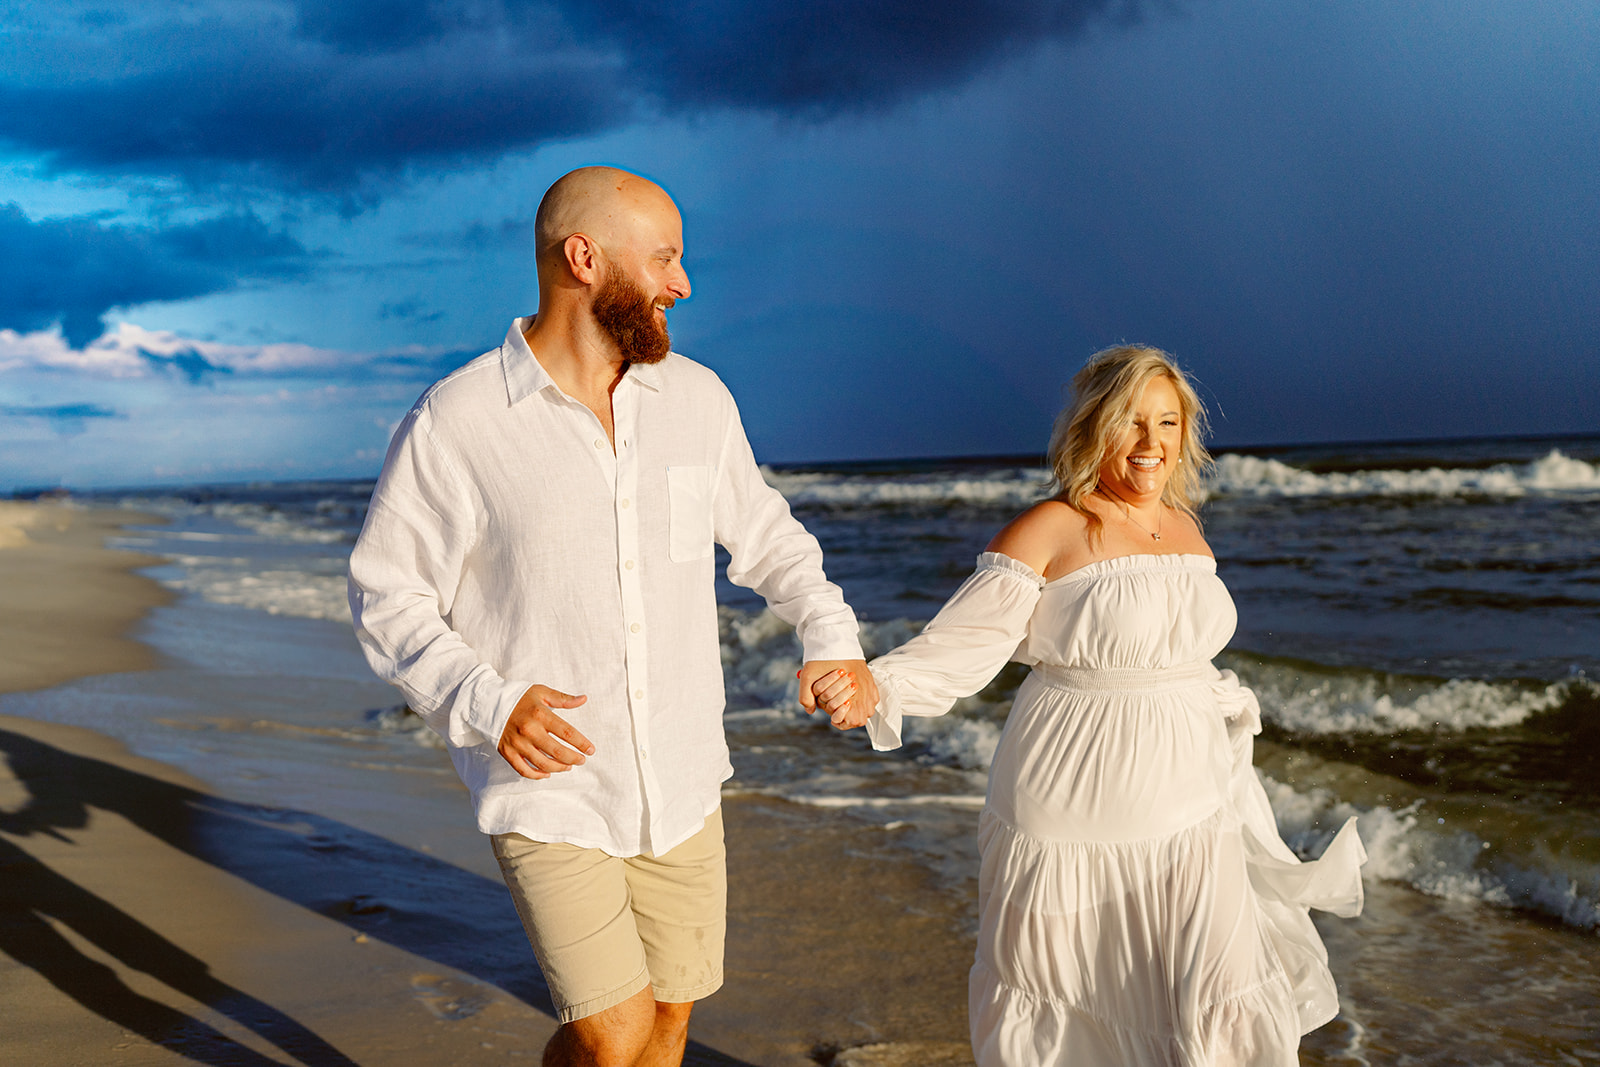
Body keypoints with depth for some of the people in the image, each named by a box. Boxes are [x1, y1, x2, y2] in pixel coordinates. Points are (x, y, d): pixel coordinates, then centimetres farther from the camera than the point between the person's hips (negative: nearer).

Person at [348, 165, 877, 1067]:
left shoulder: (697, 398, 1)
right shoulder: (454, 424, -12)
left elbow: (763, 531, 16)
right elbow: (388, 597, -6)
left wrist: (833, 635, 3)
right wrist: (485, 704, -20)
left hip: (683, 783, 5)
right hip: (548, 795, -5)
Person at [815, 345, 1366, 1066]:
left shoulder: (1184, 529, 9)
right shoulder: (1049, 531, -11)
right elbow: (962, 646, -18)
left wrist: (1233, 714, 33)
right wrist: (874, 687, -34)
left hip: (1187, 811, 5)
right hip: (1076, 810, -5)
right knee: (1052, 995, 10)